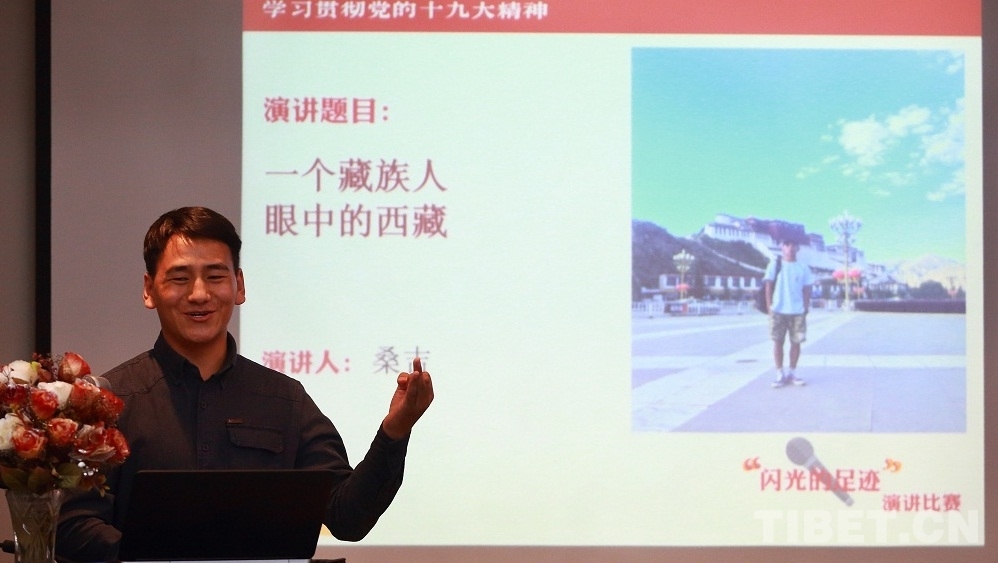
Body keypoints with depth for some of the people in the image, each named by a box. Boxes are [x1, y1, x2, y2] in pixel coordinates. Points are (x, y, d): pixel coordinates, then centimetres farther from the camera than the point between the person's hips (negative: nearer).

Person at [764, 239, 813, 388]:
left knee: (796, 342, 3)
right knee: (778, 341, -2)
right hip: (778, 310, -2)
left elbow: (806, 290, 8)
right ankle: (780, 375, 3)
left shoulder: (803, 268, 6)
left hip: (797, 311, 2)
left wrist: (806, 308, 1)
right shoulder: (775, 265, 2)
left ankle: (792, 373, 14)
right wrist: (770, 306, -5)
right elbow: (769, 286, 1)